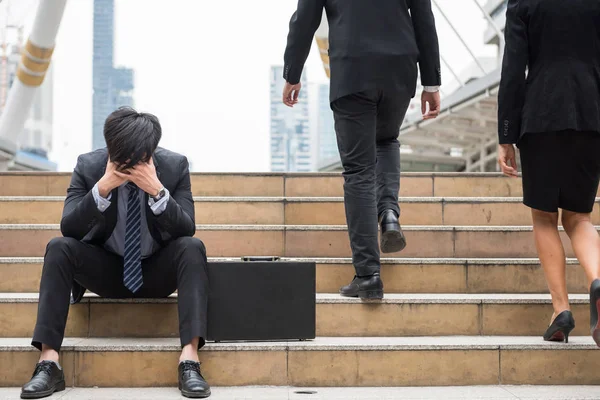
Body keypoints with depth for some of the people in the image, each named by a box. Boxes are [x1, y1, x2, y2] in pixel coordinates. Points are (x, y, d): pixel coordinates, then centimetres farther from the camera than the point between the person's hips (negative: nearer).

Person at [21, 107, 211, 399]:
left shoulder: (175, 166, -13)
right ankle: (49, 362, -31)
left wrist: (157, 191, -34)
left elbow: (186, 230, -19)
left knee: (192, 248, -30)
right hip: (106, 270, 1)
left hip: (157, 271, 0)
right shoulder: (88, 165, -13)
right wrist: (102, 188, -33)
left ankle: (190, 360, -39)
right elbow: (69, 229, -19)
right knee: (58, 248, -26)